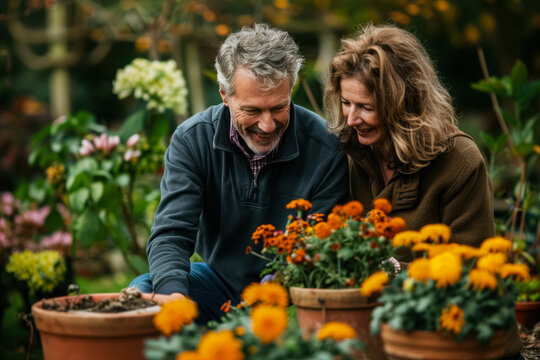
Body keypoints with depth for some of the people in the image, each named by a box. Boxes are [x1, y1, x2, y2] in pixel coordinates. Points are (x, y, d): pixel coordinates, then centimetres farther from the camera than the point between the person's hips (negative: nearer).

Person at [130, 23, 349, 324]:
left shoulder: (326, 150, -18)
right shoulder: (192, 140, -11)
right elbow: (170, 234, -16)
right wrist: (173, 294, -39)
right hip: (219, 281, 3)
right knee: (142, 291, -22)